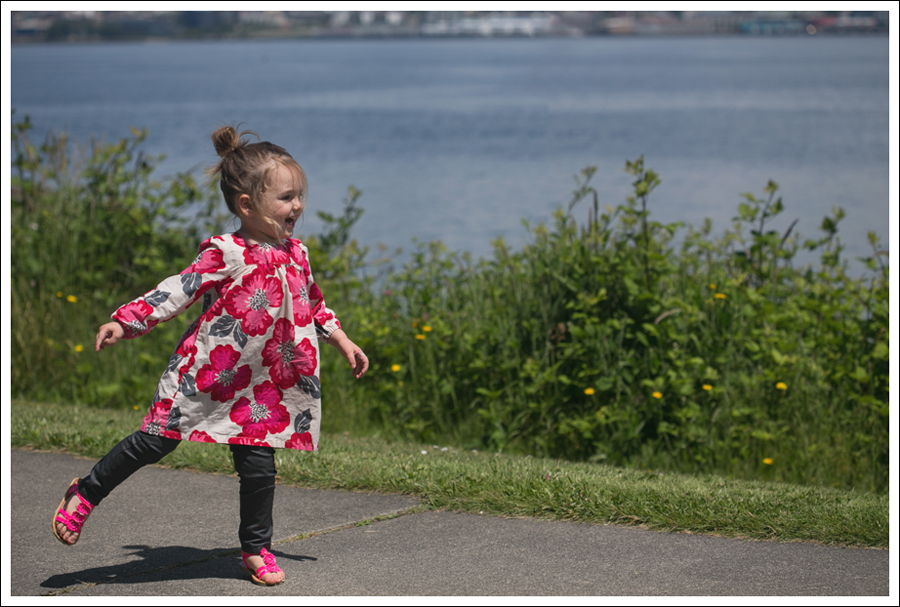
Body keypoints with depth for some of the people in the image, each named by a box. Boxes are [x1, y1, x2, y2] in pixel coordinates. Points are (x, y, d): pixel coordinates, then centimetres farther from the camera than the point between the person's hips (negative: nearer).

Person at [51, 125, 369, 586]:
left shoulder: (295, 254, 7)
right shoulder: (226, 255, -14)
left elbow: (314, 306, 22)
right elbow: (177, 291, -16)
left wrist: (344, 344, 22)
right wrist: (125, 321, -24)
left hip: (258, 384, 5)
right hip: (203, 374, -5)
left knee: (259, 465, 4)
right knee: (155, 441, -1)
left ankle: (256, 549, 21)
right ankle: (86, 493, 19)